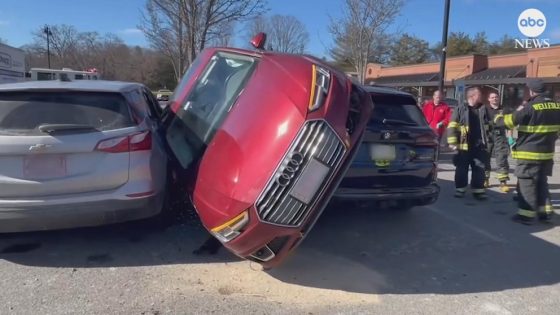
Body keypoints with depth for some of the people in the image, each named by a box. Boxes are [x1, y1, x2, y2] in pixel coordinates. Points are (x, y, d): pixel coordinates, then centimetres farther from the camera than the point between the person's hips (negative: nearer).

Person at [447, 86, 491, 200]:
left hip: (479, 147, 3)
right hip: (464, 146, -3)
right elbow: (452, 127, -5)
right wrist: (453, 143, -11)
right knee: (461, 170, 4)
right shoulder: (460, 110, -2)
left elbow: (489, 125, 19)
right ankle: (460, 189, 16)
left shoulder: (483, 110, 11)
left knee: (479, 170, 5)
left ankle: (478, 190, 14)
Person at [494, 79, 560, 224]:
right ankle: (545, 212, 21)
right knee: (542, 182, 18)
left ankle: (526, 214, 1)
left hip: (529, 152, -7)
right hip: (547, 152, 7)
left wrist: (498, 118, 7)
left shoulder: (531, 107, -17)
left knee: (526, 184, 0)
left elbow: (510, 120, -13)